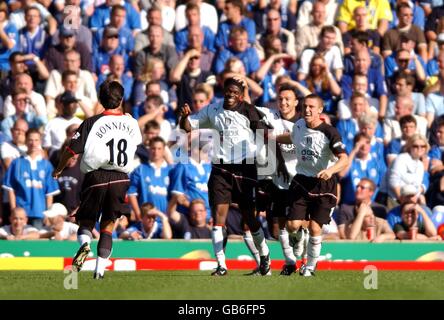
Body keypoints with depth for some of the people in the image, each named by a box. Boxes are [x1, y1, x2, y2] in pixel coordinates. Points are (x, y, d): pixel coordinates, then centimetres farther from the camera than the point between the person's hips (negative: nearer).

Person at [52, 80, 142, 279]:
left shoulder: (92, 123, -8)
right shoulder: (131, 123, 2)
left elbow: (72, 149, -5)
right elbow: (137, 142, 26)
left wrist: (59, 169, 12)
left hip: (96, 178, -2)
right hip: (120, 179, 2)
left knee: (86, 221, 10)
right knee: (107, 226, 11)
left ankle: (84, 243, -23)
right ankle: (100, 268, 2)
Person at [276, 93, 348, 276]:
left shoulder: (329, 133, -16)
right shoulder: (299, 125, 2)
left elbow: (344, 159, -26)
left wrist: (331, 170, -45)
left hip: (324, 184, -4)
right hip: (301, 181, 4)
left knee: (315, 227, -9)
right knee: (292, 225, -9)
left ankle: (310, 266, 14)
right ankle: (296, 236, 30)